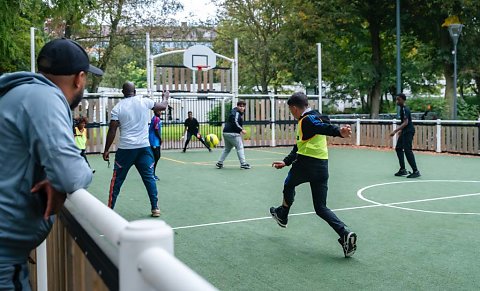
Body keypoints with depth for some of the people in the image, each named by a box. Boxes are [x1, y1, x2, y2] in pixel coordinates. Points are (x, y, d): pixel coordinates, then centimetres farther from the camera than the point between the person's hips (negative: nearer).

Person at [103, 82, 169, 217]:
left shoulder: (117, 108, -3)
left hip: (126, 149, -1)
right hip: (144, 147, 1)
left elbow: (112, 131, -4)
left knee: (117, 179, 9)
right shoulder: (144, 101, 0)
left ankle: (109, 209, 15)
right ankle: (155, 208, 9)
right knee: (149, 177, 9)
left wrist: (106, 150, 4)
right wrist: (165, 97, 37)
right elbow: (163, 106, 15)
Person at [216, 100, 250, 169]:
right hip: (233, 133, -10)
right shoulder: (236, 113, -11)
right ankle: (243, 164, -7)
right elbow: (235, 123, -22)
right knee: (240, 148, -6)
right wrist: (241, 130, -22)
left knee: (227, 149, 19)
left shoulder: (238, 113, 21)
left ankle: (219, 163, 20)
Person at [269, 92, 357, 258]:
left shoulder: (308, 119, -8)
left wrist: (339, 132, -51)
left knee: (289, 185, 26)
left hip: (306, 163, -8)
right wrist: (286, 162, 31)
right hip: (322, 165, 8)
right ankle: (345, 233, -13)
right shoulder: (314, 117, 22)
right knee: (321, 208, 7)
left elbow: (324, 128, -31)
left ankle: (282, 215, 46)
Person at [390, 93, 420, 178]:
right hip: (405, 132, 10)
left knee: (407, 150, -13)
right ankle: (403, 170, 16)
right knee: (398, 148, 12)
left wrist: (395, 131, -31)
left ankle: (416, 171, -11)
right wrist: (401, 130, 31)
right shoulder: (402, 108, 13)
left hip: (409, 131, -10)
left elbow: (405, 122, -26)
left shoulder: (405, 109, -17)